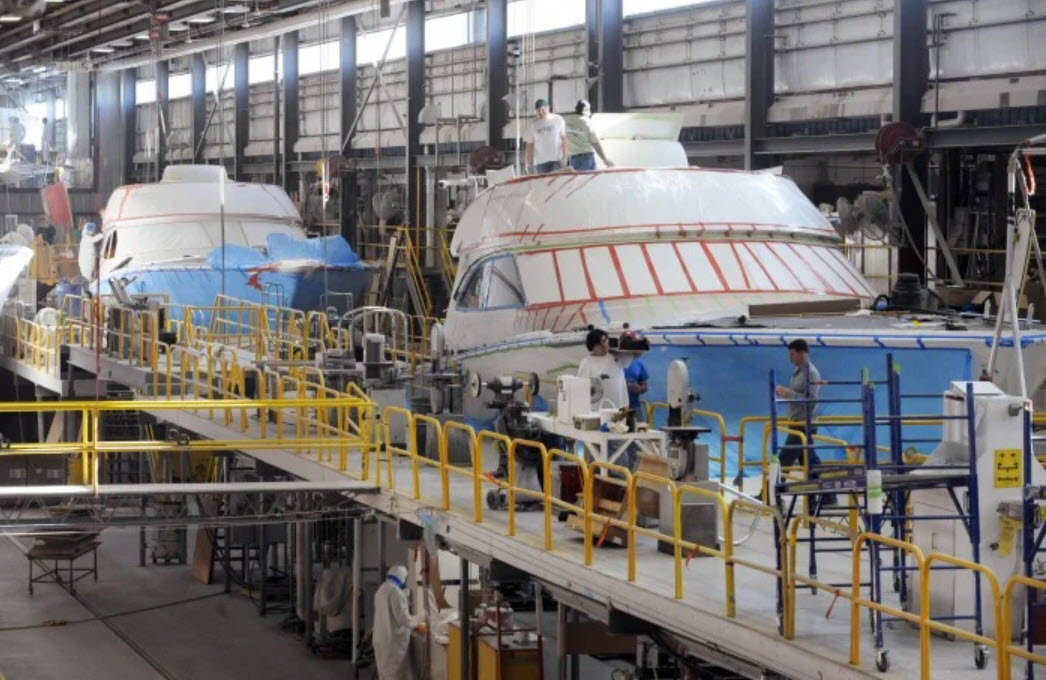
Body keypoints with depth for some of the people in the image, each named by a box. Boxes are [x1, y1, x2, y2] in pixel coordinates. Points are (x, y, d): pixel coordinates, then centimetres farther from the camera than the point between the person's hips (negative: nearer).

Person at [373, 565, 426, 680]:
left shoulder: (381, 590, 14)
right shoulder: (395, 591, -17)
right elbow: (401, 615, -20)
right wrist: (417, 626, -7)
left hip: (381, 637, 9)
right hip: (394, 638, -9)